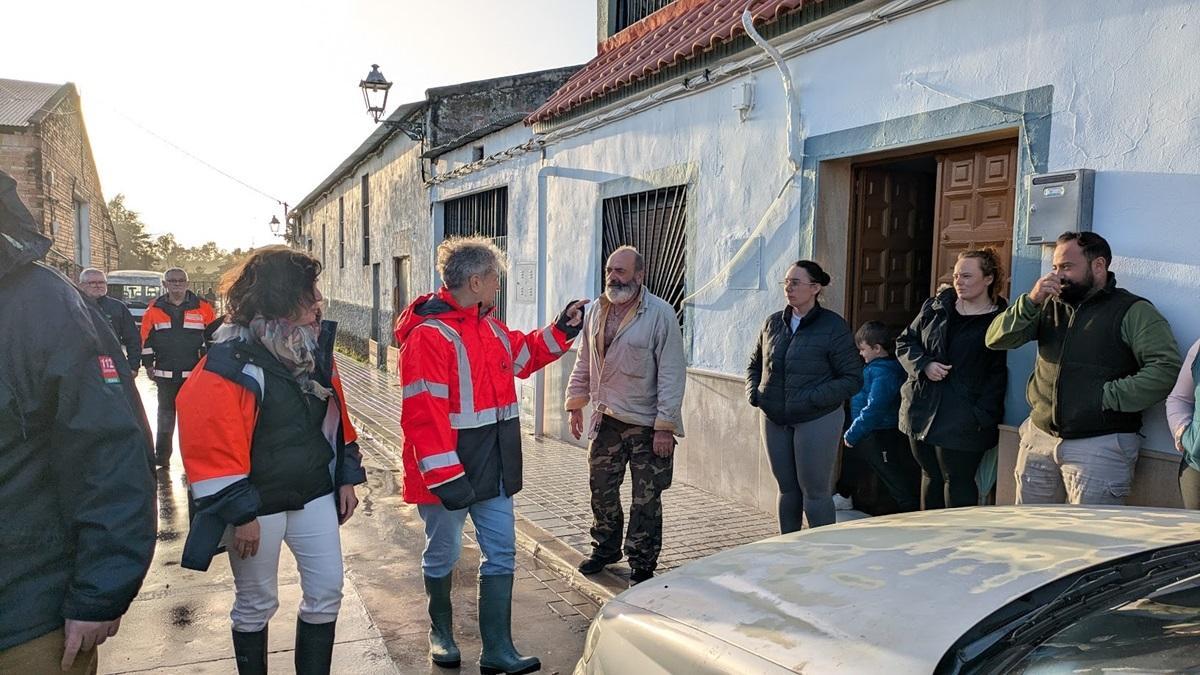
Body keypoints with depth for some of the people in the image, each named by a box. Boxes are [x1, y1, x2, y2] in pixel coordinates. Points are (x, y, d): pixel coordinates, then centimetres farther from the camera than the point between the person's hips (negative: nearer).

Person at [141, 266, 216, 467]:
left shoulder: (202, 307, 0)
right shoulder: (154, 308, 4)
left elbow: (213, 334, 5)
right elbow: (146, 337, 9)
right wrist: (148, 364, 6)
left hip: (194, 373, -2)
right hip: (165, 373, 2)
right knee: (165, 413, 12)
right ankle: (161, 456, 20)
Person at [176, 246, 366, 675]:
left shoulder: (316, 347, 2)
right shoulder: (230, 363, -19)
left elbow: (335, 419, 10)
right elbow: (214, 445, -19)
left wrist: (346, 478, 10)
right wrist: (240, 514, -17)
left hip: (315, 495, 6)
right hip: (257, 505, -6)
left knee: (326, 594, 10)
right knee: (256, 604, 11)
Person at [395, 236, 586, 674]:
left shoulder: (490, 326, 8)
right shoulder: (430, 335, -20)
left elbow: (523, 355, 27)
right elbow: (424, 412, -25)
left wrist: (561, 331, 16)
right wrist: (443, 475, -26)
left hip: (493, 466, 8)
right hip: (451, 471, -8)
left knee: (501, 553, 9)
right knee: (443, 554, 12)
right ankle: (441, 634, 36)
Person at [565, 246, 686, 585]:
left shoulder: (660, 314, -14)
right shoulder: (599, 312, 6)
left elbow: (672, 373, -16)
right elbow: (584, 363, 16)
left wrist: (665, 426, -19)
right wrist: (576, 404, 12)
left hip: (647, 424, -6)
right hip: (606, 420, 6)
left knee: (646, 500, 5)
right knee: (601, 489, 16)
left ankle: (641, 565, 19)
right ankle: (606, 549, 36)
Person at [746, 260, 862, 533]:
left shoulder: (833, 327, -9)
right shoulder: (773, 323, 6)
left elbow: (852, 379, -9)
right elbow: (754, 364, 20)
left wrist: (812, 398, -20)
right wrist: (754, 393, 0)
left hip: (817, 420, -5)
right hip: (774, 419, 5)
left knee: (815, 492, 0)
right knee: (787, 489, 15)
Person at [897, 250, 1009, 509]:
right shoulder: (935, 307, 9)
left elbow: (998, 374, -9)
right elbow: (905, 342, 13)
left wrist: (982, 415, -18)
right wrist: (924, 365, -7)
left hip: (964, 420, -5)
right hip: (921, 410, 5)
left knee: (958, 481, -1)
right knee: (930, 476, 16)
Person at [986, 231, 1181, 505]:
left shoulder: (1133, 311, -3)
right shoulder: (1049, 306, 14)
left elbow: (1167, 368, -15)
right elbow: (996, 339, 6)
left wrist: (1109, 397, -17)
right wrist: (1031, 301, -7)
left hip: (1100, 444, -5)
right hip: (1039, 437, 5)